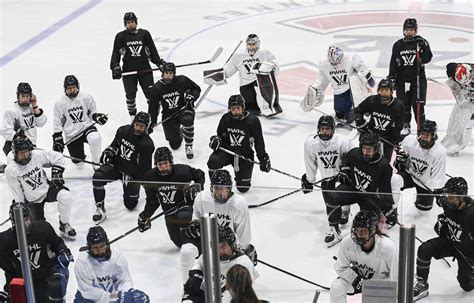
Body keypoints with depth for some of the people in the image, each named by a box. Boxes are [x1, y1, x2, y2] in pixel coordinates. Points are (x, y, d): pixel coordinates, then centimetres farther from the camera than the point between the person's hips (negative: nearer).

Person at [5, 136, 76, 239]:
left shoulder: (37, 155, -17)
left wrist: (56, 173, -9)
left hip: (47, 188, 1)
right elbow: (17, 194, -11)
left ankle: (64, 226, -6)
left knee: (66, 196, -28)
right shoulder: (11, 170, -20)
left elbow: (57, 157, -3)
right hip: (32, 200, -1)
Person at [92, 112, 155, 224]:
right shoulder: (123, 131, -6)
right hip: (116, 165, 3)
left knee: (130, 204, -2)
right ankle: (100, 209, -15)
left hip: (132, 173, -3)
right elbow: (114, 145, 13)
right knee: (97, 177, -26)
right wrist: (107, 153, -5)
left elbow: (145, 168, -14)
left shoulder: (147, 144, -20)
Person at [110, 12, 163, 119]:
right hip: (128, 71, -1)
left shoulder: (144, 34, 6)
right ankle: (133, 115, 17)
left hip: (144, 70, 1)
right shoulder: (120, 36, 2)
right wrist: (115, 67, -9)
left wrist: (159, 62, 7)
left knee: (150, 93, -3)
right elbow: (116, 53, 2)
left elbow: (152, 50, 12)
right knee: (130, 94, -1)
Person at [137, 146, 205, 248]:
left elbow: (200, 175, -1)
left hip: (185, 203, -4)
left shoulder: (182, 170, -22)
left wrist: (197, 188, -16)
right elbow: (152, 201, 3)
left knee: (183, 217, -39)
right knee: (179, 242, 5)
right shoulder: (150, 177, -12)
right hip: (169, 212, 4)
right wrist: (144, 216, 4)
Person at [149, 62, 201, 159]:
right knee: (174, 145, 1)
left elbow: (197, 89, 4)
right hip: (168, 115, 2)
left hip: (184, 109, -2)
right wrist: (151, 123, 0)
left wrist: (191, 96, -17)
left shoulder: (182, 81, -11)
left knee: (187, 120, -40)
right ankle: (180, 133, 40)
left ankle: (189, 147, -17)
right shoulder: (157, 88, -7)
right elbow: (153, 107, 1)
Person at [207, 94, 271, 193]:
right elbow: (220, 134, 13)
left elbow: (259, 141, -1)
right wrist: (215, 140, -10)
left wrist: (263, 158, -2)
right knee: (213, 161, -31)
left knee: (243, 188, -7)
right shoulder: (226, 118, -3)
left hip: (245, 154, -1)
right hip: (226, 150, 2)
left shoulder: (253, 121, -10)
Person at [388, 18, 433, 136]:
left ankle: (421, 126, 8)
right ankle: (405, 125, 19)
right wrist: (391, 78, 4)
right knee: (404, 104, 6)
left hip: (418, 79, -2)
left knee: (418, 104, -3)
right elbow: (393, 63, 8)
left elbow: (427, 59, -12)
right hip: (402, 80, 2)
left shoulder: (421, 42, -1)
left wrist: (423, 46, -25)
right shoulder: (398, 45, 5)